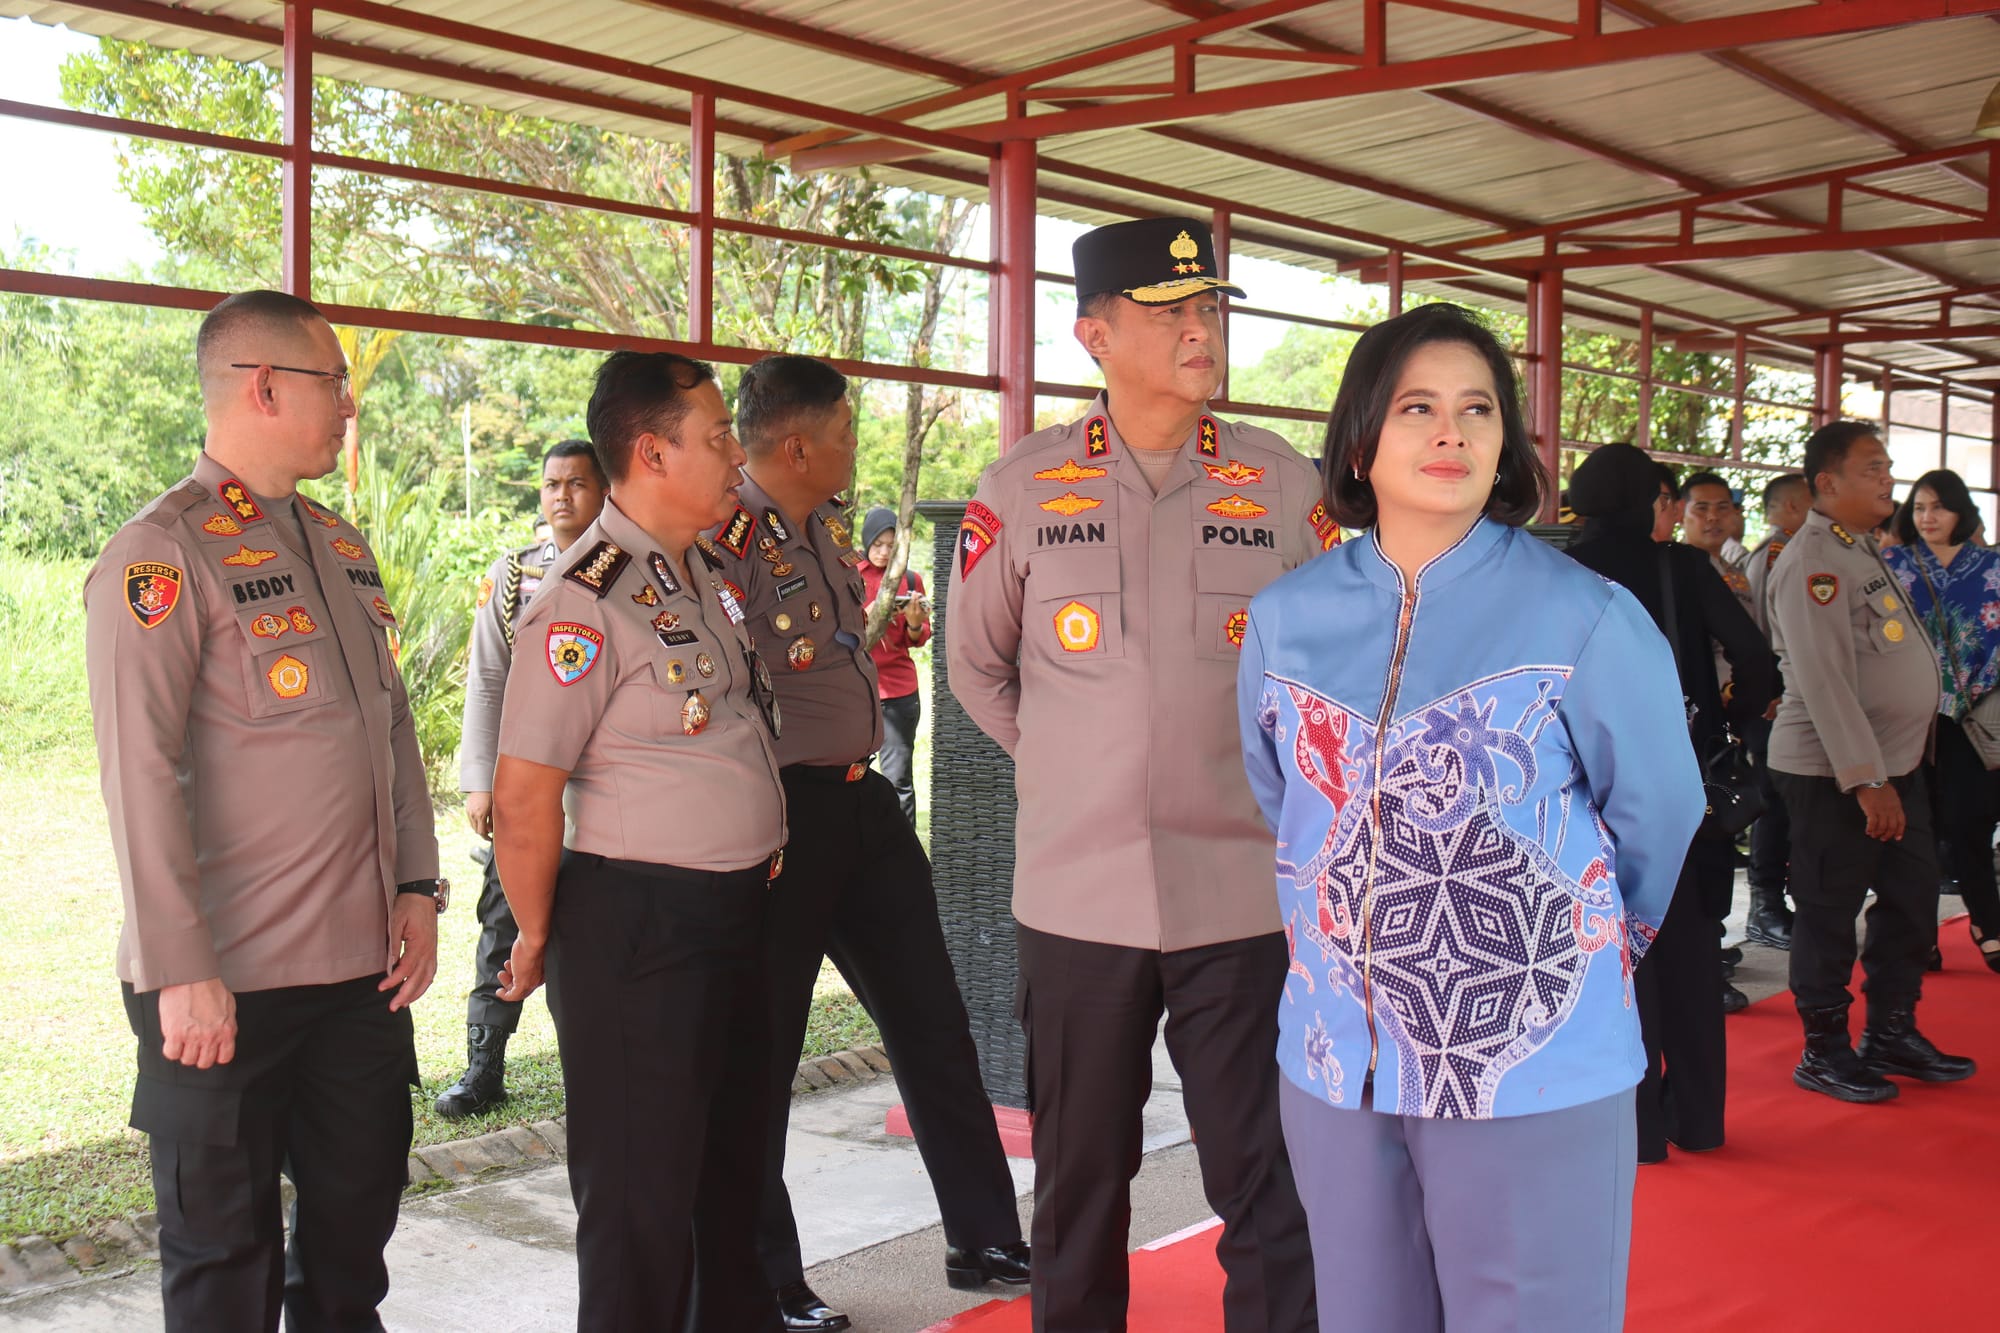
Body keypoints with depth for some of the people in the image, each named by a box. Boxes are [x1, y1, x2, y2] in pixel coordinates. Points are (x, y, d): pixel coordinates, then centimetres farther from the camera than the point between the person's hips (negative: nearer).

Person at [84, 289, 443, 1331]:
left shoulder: (342, 548, 12)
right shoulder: (161, 558, -12)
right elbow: (140, 777, -16)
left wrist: (417, 888, 8)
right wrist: (180, 973, -18)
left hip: (364, 968, 7)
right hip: (225, 987, -7)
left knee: (356, 1227, 16)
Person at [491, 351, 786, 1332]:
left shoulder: (705, 579, 11)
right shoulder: (587, 599, -18)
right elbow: (522, 799, -19)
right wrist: (539, 940, -9)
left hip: (733, 911, 9)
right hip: (635, 927, -9)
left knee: (732, 1163, 21)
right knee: (641, 1194, 3)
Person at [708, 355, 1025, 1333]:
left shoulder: (827, 530, 11)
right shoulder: (727, 540, -17)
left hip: (862, 802, 9)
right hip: (785, 813, -9)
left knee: (933, 1023, 15)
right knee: (763, 1051, 5)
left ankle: (984, 1241, 29)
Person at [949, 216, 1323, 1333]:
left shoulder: (1285, 484, 1)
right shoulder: (1024, 490, 1)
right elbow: (976, 665, 13)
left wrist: (1267, 781, 9)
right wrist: (1065, 771, 9)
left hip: (1245, 893, 0)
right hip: (1077, 894, 1)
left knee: (1271, 1193, 4)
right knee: (1080, 1187, 14)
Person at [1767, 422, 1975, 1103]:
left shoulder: (1863, 550, 15)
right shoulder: (1812, 562, -16)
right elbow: (1823, 680, -23)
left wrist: (1891, 769, 16)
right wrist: (1866, 779, -24)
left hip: (1895, 762, 9)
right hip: (1833, 772, -9)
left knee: (1911, 900, 15)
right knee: (1829, 914, 1)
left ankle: (1891, 1033, 28)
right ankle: (1824, 1053, 13)